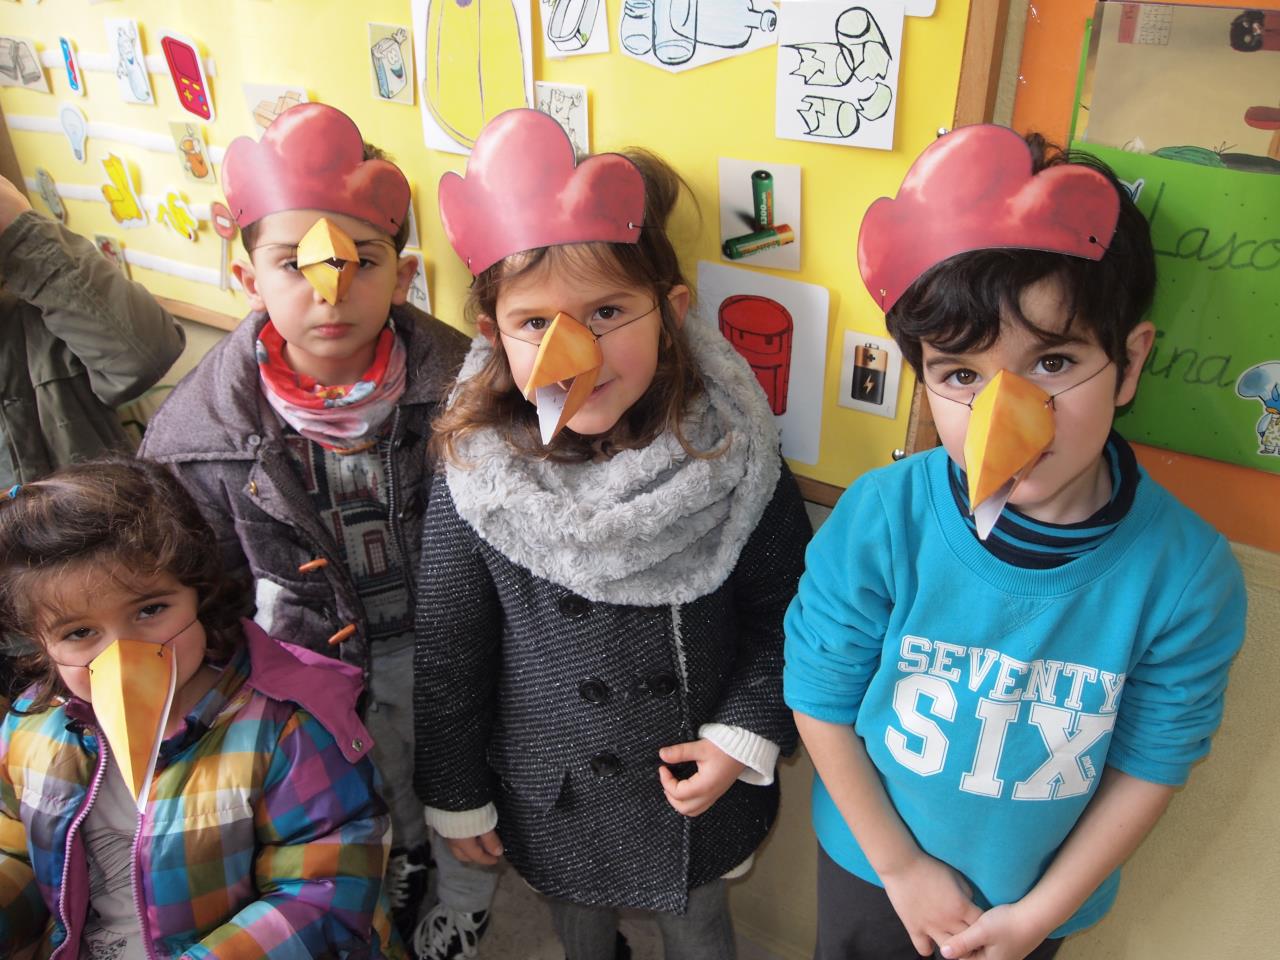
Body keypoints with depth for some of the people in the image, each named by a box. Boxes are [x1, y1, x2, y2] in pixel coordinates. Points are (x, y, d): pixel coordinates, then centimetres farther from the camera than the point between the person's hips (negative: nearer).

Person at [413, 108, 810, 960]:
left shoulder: (733, 459, -21)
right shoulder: (476, 477, -21)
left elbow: (784, 618, -6)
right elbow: (448, 655, -9)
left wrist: (743, 738, -13)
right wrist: (456, 796, 0)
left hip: (702, 787, 0)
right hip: (552, 796, 1)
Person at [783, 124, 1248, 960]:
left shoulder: (1188, 573, -24)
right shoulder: (879, 522, -28)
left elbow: (1151, 764, -12)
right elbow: (820, 700, -16)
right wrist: (902, 869, -9)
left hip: (1044, 893, 1)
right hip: (873, 860, 0)